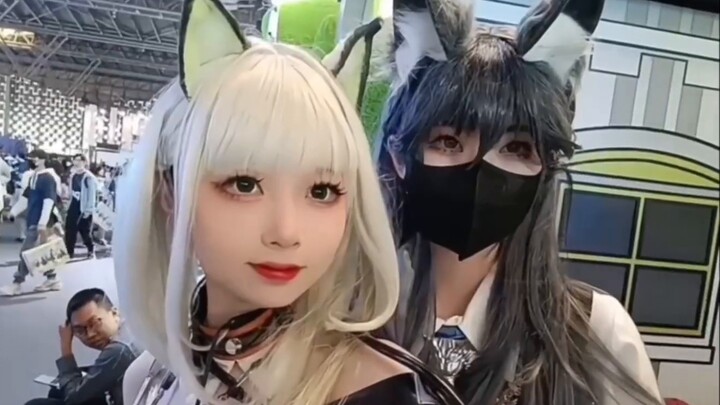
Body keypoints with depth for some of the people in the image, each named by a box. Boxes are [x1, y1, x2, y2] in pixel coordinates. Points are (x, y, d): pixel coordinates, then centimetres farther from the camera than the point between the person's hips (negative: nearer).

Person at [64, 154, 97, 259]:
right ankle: (69, 253, 14)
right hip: (73, 207, 7)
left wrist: (88, 210, -17)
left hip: (83, 209, -7)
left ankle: (91, 250, 31)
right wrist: (68, 205, 15)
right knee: (69, 232, 6)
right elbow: (70, 192, 17)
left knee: (84, 232, 7)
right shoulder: (73, 176, 9)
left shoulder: (89, 177, -16)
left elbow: (92, 195, -16)